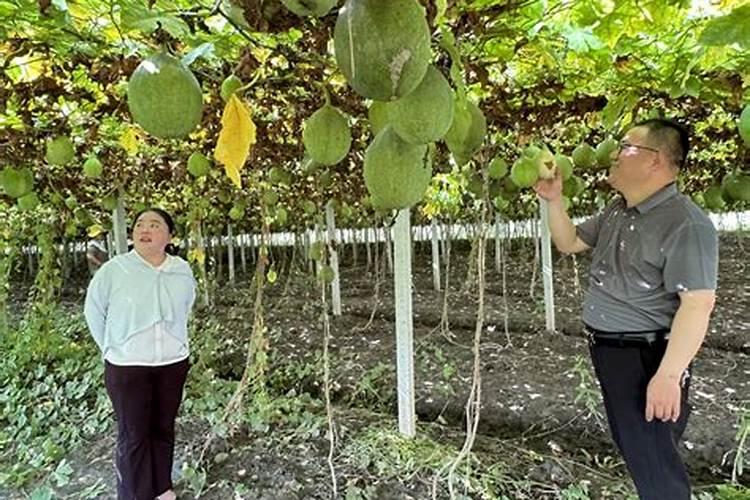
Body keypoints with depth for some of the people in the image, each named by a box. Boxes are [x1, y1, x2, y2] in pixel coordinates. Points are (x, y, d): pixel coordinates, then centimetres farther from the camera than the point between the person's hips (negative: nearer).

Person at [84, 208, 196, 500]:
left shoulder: (183, 271, -6)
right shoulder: (113, 270, -14)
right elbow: (95, 312, -1)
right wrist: (114, 348, 4)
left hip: (173, 363, 3)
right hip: (126, 367, -3)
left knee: (164, 428, 17)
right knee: (133, 435, 7)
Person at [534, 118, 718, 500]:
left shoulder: (685, 224, -21)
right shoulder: (617, 211, 7)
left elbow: (697, 303, -25)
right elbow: (569, 243, 16)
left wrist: (669, 375, -27)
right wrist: (554, 200, 2)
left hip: (644, 357, -9)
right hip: (607, 350, 9)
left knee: (652, 460, 6)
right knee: (630, 446, 24)